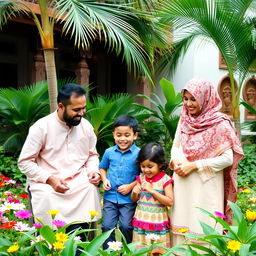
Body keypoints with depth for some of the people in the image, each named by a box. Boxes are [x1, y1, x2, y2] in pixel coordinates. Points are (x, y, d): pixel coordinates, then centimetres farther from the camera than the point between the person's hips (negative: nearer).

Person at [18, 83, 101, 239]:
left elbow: (92, 155, 18)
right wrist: (49, 179, -19)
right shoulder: (41, 127, -9)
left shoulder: (86, 126, 5)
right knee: (46, 197, -34)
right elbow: (25, 162, -6)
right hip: (46, 183, -3)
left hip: (79, 182, 4)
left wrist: (93, 171, -4)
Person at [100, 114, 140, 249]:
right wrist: (104, 180, 0)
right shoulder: (109, 152, 1)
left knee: (126, 227, -1)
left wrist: (130, 186, -14)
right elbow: (102, 168, 17)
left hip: (129, 199, -3)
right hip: (110, 196, 3)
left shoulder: (138, 154, -10)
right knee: (107, 226, 2)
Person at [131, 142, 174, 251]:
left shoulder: (165, 180, -9)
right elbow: (134, 199, 12)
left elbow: (170, 202, -14)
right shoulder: (141, 178, 4)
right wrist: (134, 193, -11)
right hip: (141, 222, 4)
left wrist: (152, 191, -20)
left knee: (157, 251, 1)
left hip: (158, 223, -4)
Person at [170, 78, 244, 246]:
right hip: (182, 185, 5)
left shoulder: (219, 124, -10)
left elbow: (227, 159, -14)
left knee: (203, 228, -1)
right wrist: (176, 162, -6)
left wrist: (193, 165, -16)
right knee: (182, 224, 9)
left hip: (206, 187, -5)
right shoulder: (184, 119, 6)